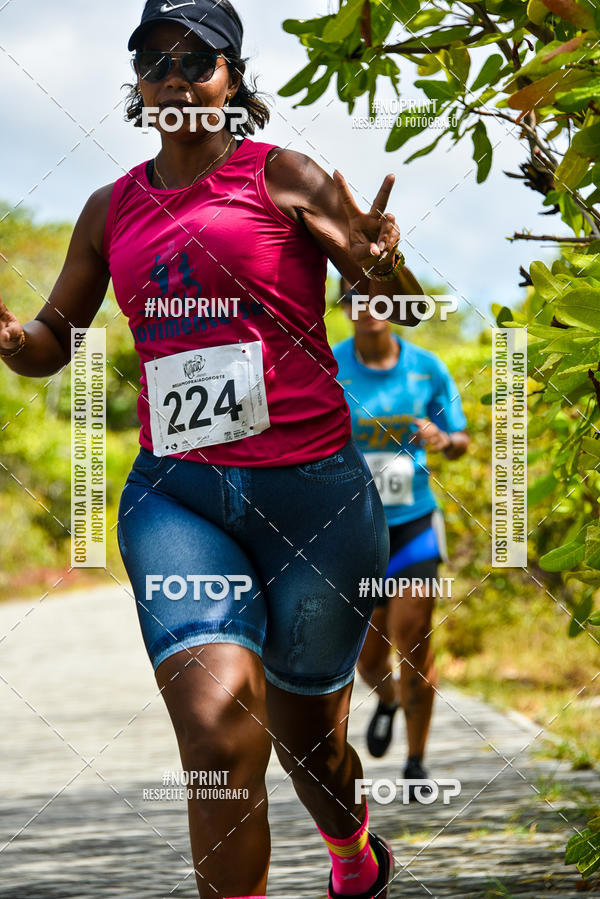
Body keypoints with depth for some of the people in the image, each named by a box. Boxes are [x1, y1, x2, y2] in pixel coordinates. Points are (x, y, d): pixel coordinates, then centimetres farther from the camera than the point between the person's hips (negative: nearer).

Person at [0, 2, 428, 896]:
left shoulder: (282, 177, 0)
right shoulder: (112, 210, 12)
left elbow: (405, 309, -4)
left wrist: (384, 266, -29)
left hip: (311, 488, -2)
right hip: (175, 494, 2)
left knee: (306, 736, 14)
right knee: (216, 729, -22)